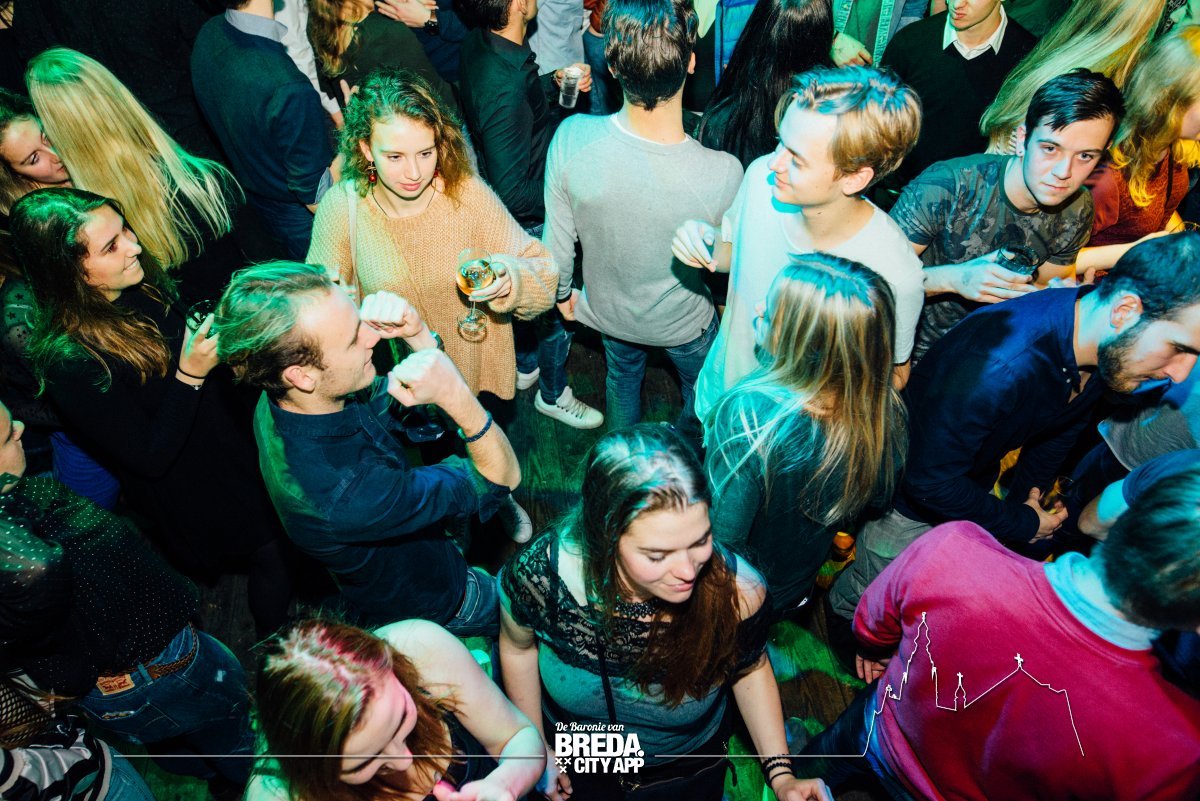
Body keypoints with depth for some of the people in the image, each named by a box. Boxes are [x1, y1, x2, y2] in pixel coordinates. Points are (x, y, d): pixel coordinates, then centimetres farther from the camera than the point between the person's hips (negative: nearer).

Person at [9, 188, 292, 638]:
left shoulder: (142, 285, -10)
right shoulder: (68, 361, -31)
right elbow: (152, 458, -26)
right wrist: (189, 376, -34)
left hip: (234, 445, 7)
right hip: (195, 495, -7)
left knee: (282, 540, 23)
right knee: (272, 556, 12)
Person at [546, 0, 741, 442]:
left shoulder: (572, 137, -33)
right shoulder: (724, 173, -37)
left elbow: (558, 239, -16)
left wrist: (562, 292, 5)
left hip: (607, 310, 2)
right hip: (683, 322, -2)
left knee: (622, 378, 35)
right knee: (702, 389, 32)